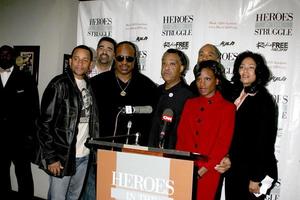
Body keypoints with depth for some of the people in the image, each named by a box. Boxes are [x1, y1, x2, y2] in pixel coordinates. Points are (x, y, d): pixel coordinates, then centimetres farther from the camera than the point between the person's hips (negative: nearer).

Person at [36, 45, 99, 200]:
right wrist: (51, 158, -15)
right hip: (62, 156, -6)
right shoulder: (59, 85, -10)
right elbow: (45, 123, -12)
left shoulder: (89, 86, 9)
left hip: (84, 155, 6)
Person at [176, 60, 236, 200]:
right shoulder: (190, 103, 11)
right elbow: (181, 136, 7)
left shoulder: (228, 108, -1)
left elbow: (223, 144, -6)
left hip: (207, 173, -3)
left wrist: (203, 169, -13)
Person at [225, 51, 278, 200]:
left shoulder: (264, 100, -13)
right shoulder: (236, 95, 6)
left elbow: (265, 141, -15)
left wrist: (256, 178, -15)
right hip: (233, 168, 6)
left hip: (253, 171, -6)